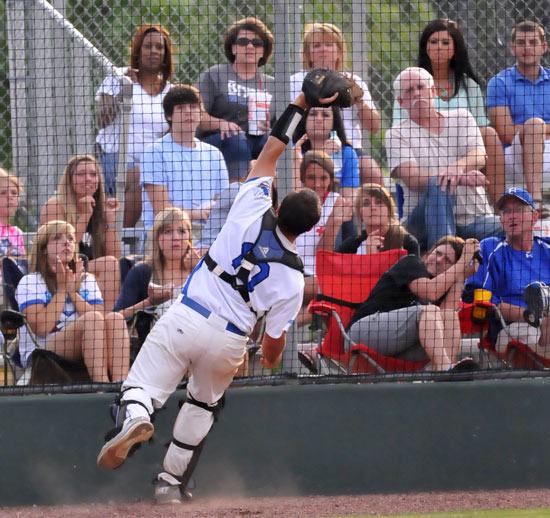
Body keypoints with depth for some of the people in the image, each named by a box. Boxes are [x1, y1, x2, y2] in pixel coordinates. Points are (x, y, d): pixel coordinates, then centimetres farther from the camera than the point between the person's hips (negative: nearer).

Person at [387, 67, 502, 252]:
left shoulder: (461, 118, 14)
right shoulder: (397, 134, 5)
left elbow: (479, 157, -4)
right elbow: (412, 180, -12)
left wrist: (457, 167, -30)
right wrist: (461, 179, -27)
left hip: (474, 219, 2)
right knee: (438, 186, -36)